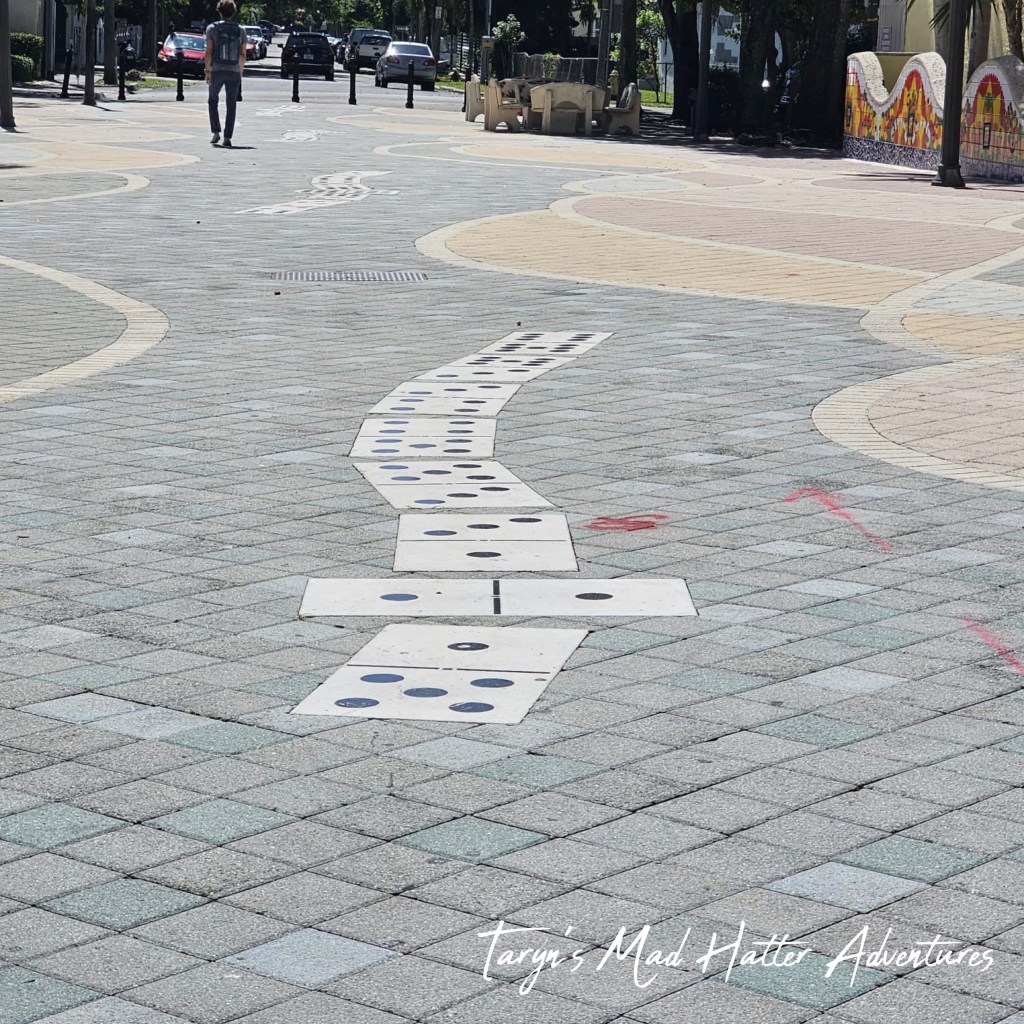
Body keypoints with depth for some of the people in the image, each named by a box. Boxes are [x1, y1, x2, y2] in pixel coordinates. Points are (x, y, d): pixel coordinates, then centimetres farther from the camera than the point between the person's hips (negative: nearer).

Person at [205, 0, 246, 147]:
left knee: (213, 102, 15)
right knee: (231, 106, 6)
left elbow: (209, 52, -6)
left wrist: (208, 70, -1)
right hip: (234, 72, 1)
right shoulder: (240, 30, 4)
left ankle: (216, 132, 3)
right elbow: (243, 55, 5)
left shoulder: (212, 28, -2)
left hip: (217, 71, -1)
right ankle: (227, 137, 2)